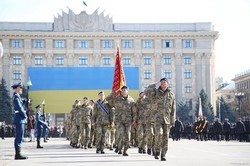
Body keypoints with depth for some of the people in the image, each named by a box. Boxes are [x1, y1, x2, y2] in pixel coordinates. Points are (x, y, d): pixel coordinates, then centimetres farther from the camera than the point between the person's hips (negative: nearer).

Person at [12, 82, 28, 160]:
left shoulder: (17, 96, 17)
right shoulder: (16, 96, -12)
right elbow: (19, 108, -19)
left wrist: (26, 100, 10)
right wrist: (25, 115, -10)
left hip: (20, 119, 10)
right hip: (20, 119, -10)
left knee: (19, 137, 11)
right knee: (19, 137, -10)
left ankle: (18, 154, 13)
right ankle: (18, 154, -9)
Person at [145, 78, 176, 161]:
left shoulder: (171, 95, 6)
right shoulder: (157, 92, 5)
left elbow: (173, 109, 6)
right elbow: (147, 90, -15)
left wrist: (172, 121, 1)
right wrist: (156, 83, -8)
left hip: (167, 119, 2)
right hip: (158, 118, -2)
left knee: (165, 137, 2)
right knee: (159, 133, -20)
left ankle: (163, 155, 11)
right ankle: (157, 151, -2)